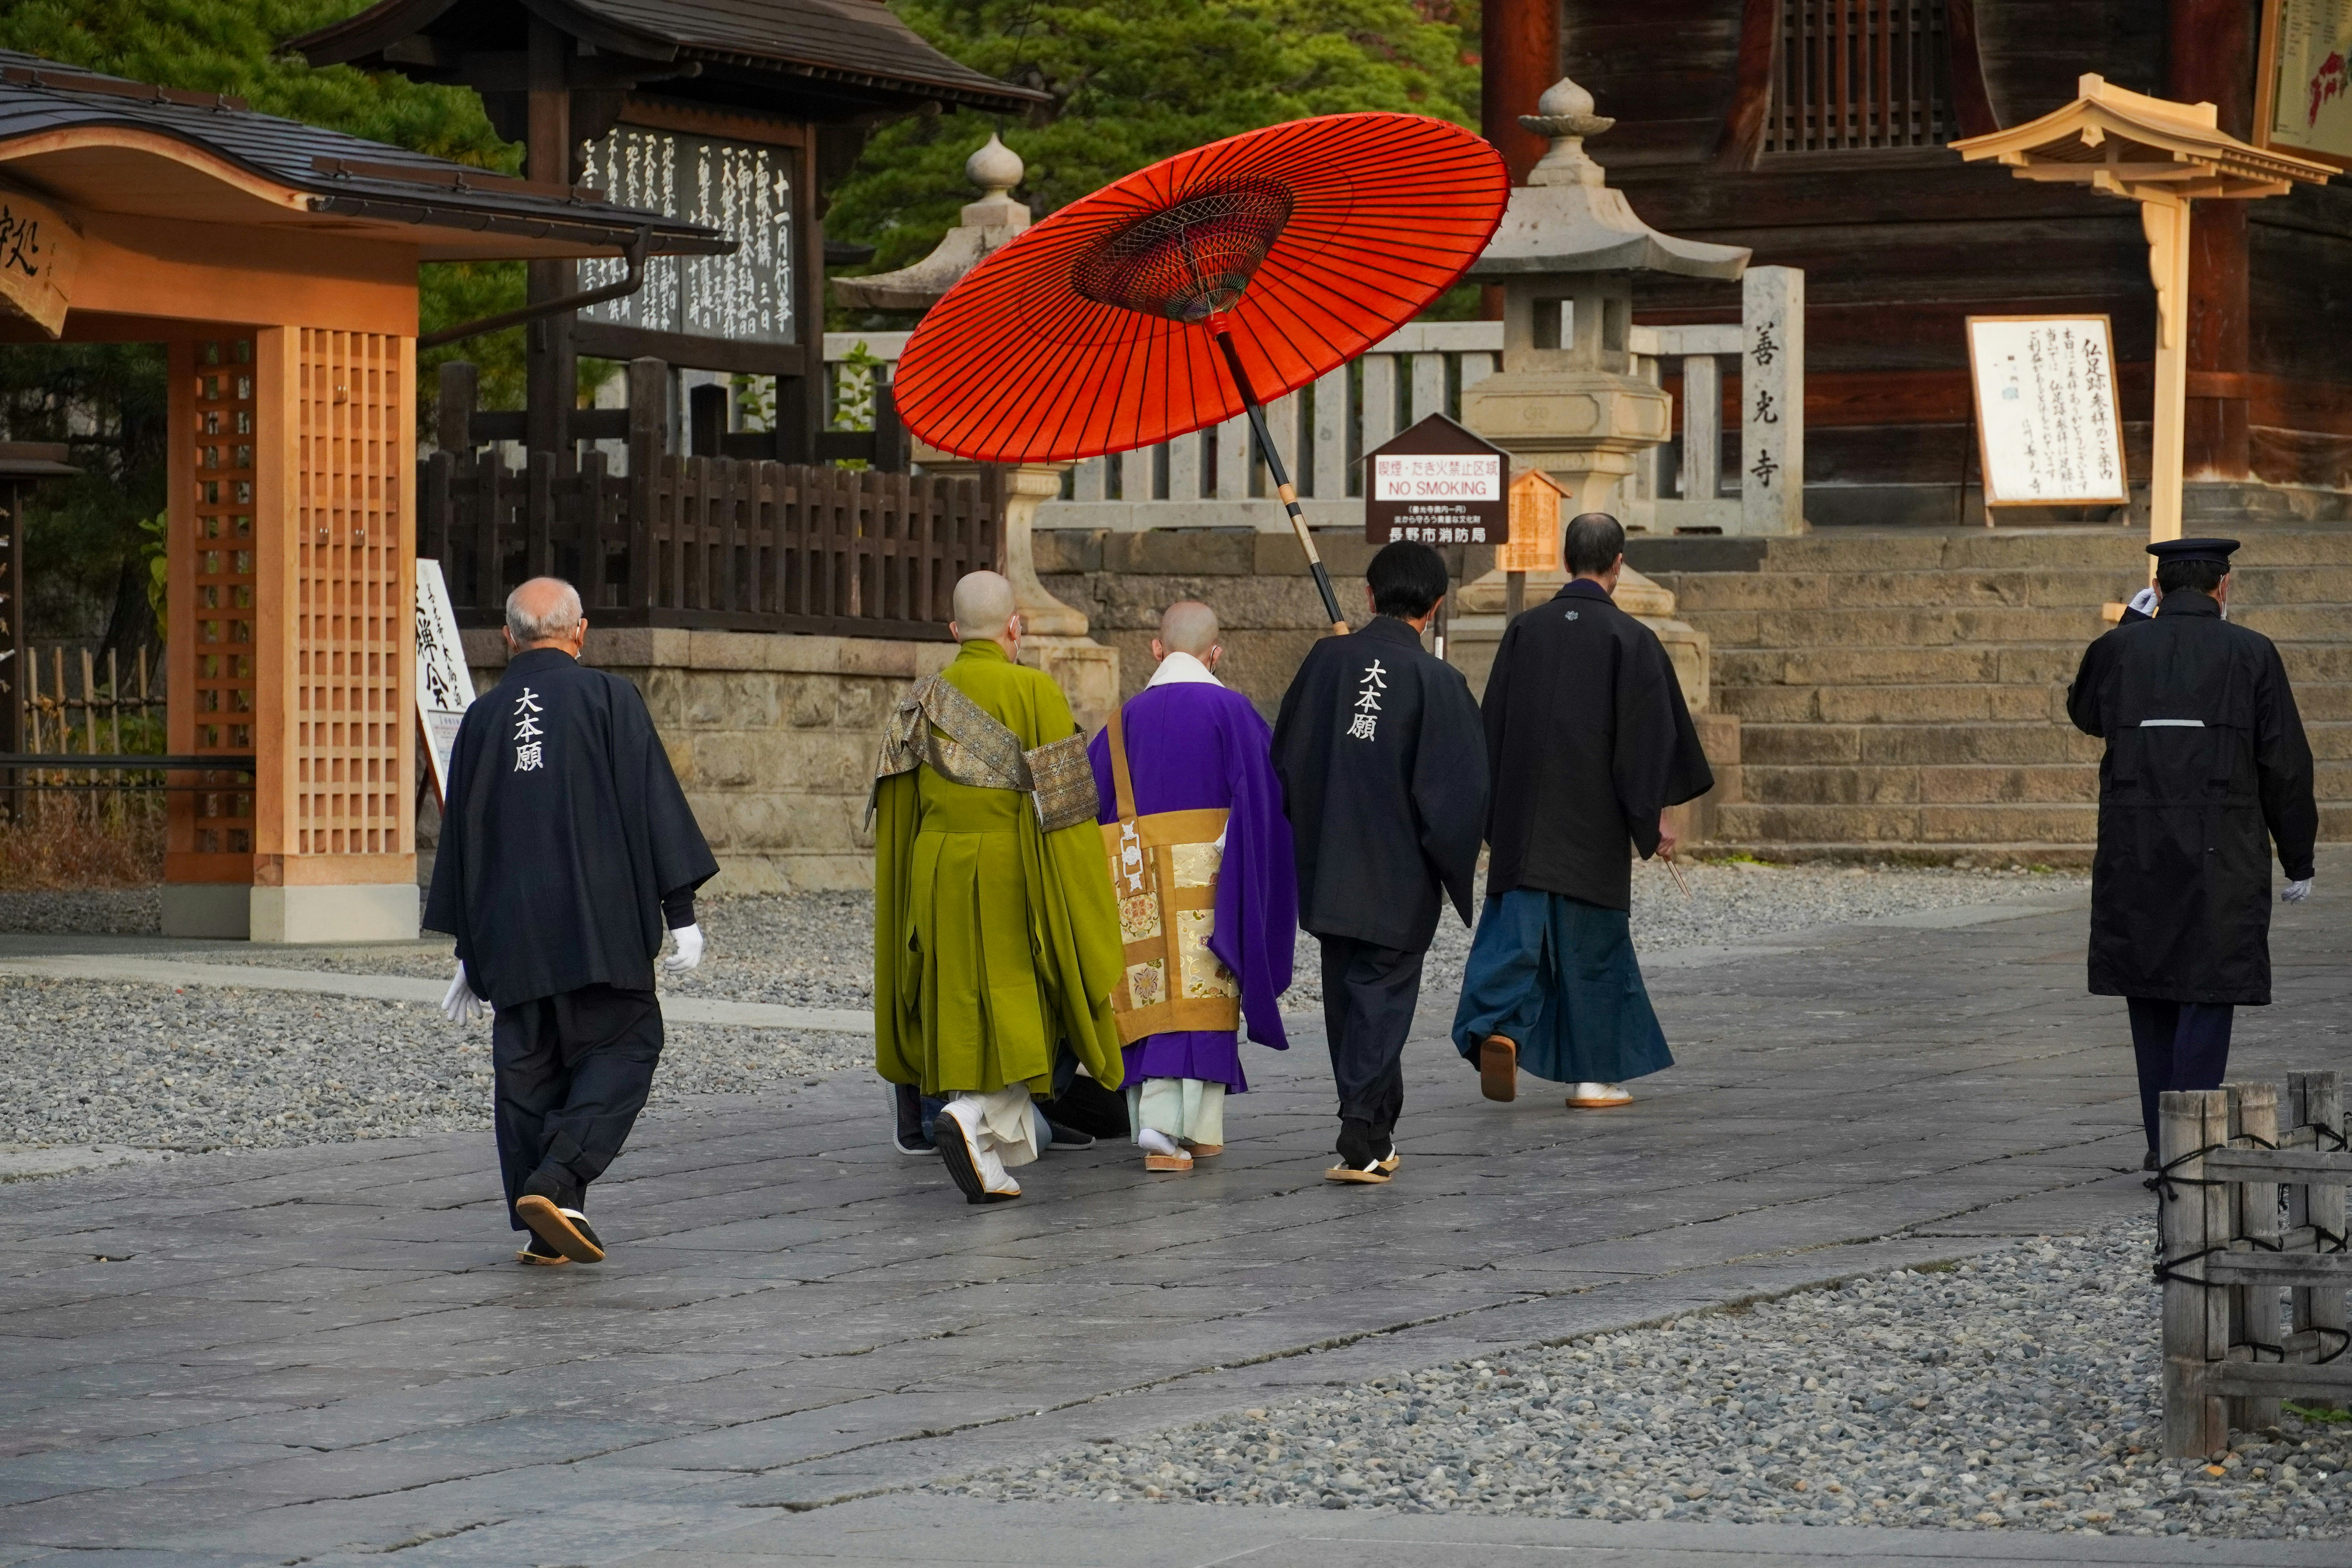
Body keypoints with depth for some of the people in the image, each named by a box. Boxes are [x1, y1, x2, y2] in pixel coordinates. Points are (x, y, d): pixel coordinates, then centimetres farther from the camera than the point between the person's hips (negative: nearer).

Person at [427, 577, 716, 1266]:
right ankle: (557, 1183, -15)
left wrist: (469, 952, 21)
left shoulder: (483, 718, 9)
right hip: (599, 922, -4)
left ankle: (544, 1230, 8)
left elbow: (459, 838, 13)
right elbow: (654, 805, -7)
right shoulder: (608, 698, -2)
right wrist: (680, 912, -4)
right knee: (623, 1045, 4)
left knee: (528, 1067, 9)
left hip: (510, 929, 4)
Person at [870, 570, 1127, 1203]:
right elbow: (1063, 801, -11)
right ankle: (974, 1119, -20)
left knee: (964, 1013, 11)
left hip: (937, 882, 5)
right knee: (1015, 1011, 3)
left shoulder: (921, 702, 6)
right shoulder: (1034, 693, -8)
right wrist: (1081, 912, -5)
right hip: (1011, 877, -4)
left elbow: (899, 812, 9)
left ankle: (992, 1167, 13)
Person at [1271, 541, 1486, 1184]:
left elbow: (1285, 758, 5)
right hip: (1400, 880, -3)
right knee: (1381, 998, 3)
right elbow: (1461, 787, -13)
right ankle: (1363, 1142, -7)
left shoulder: (1327, 660, -2)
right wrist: (1451, 866, 3)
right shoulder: (1436, 681, -13)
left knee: (1347, 997, 15)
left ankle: (1374, 1134, 24)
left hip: (1330, 870, 3)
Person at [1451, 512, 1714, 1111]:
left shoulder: (1524, 630, 3)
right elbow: (1649, 733, -8)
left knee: (1518, 927, 3)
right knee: (1592, 941, 7)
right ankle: (1593, 1075, 11)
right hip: (1594, 820, -2)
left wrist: (1493, 815, 14)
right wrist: (1653, 816, -1)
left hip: (1524, 815, 2)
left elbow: (1494, 724, 7)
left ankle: (1498, 1028, -22)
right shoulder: (1629, 639, -7)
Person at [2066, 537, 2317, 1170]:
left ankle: (2162, 1144, 16)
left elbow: (2085, 712, 24)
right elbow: (2286, 764, -2)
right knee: (2207, 993, 0)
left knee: (2151, 998, 13)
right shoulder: (2250, 654, -3)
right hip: (2222, 855, -3)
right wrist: (2298, 858, 6)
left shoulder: (2119, 649, 2)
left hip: (2135, 855, 3)